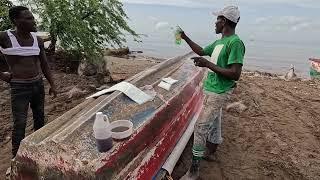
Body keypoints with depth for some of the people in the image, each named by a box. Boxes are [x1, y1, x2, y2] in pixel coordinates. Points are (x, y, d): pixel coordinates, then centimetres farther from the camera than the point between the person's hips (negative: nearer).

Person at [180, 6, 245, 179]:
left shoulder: (235, 43, -18)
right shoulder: (219, 42, 11)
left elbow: (235, 74, -23)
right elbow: (201, 51, 27)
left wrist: (208, 64, -23)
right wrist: (185, 38, 23)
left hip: (218, 93, -9)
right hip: (210, 89, 9)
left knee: (200, 127, -8)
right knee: (213, 123, 21)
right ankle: (209, 152, 41)